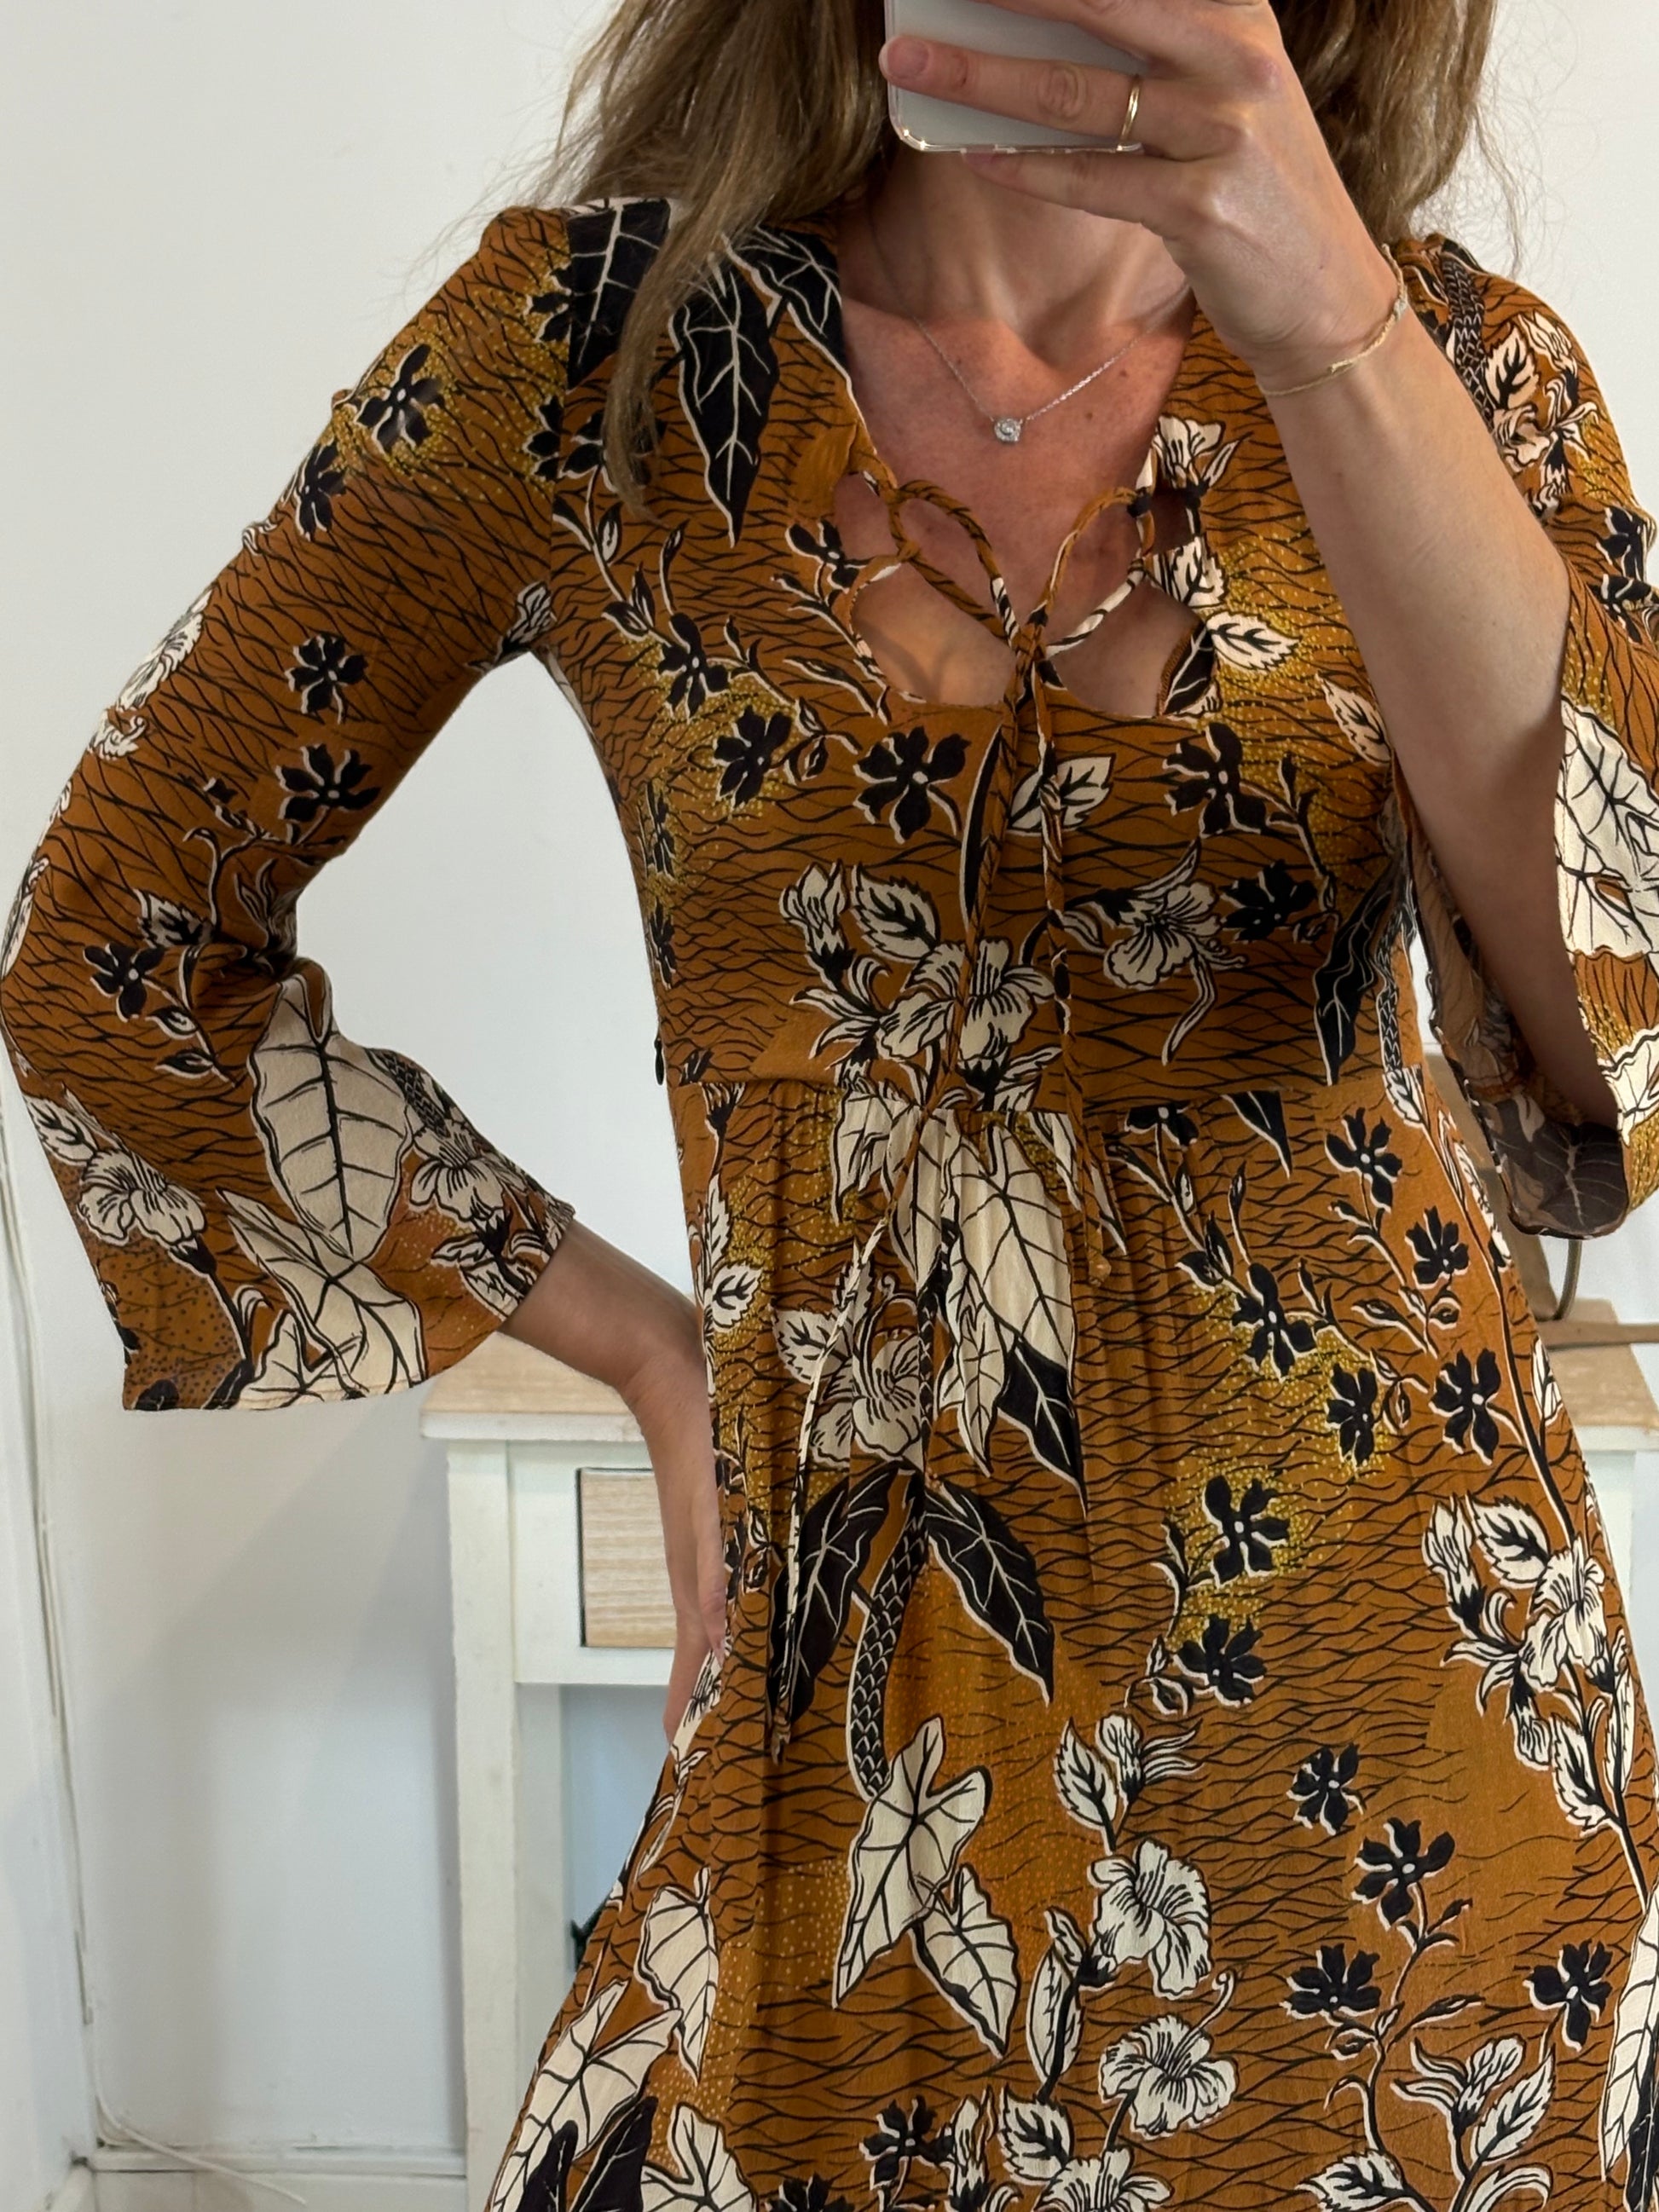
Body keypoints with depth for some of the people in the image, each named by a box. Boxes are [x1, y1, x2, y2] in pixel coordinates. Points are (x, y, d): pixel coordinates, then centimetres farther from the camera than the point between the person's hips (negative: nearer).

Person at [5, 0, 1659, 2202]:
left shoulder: (1460, 364, -3)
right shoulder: (589, 341, -6)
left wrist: (1334, 329, -29)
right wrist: (652, 1350, 0)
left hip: (1408, 1694, 2)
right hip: (885, 1690, -1)